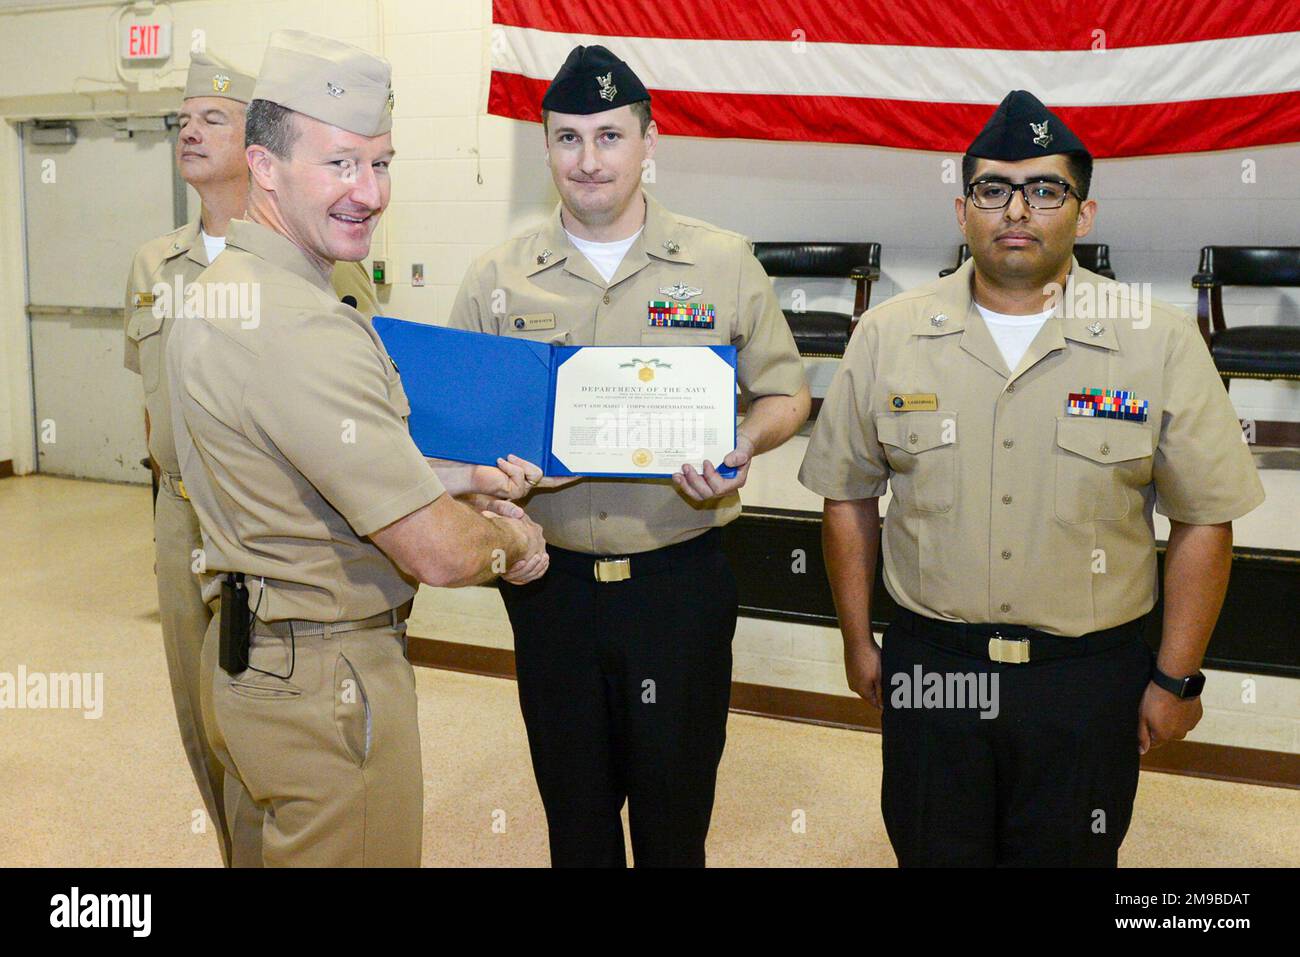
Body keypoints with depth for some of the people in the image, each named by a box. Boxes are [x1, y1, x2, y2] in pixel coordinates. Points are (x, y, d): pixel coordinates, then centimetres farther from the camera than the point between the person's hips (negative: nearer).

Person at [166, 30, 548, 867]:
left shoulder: (221, 287, 8)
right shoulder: (301, 328, -25)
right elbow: (437, 553, -25)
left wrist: (458, 480, 5)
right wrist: (509, 539, -4)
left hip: (249, 662, 10)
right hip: (328, 681, -10)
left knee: (263, 848, 25)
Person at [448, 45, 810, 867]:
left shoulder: (724, 263, 0)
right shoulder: (497, 280, 3)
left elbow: (784, 395, 6)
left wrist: (745, 443, -16)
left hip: (680, 578, -1)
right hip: (551, 578, 2)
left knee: (676, 809, 12)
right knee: (574, 810, 17)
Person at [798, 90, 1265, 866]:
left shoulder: (1162, 343, -6)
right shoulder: (888, 336, -2)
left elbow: (1203, 520, -2)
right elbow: (849, 496, 5)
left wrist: (1178, 678, -1)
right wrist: (858, 641, 7)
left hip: (1091, 679, -1)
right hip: (930, 669, 1)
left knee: (1069, 854, 15)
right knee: (931, 850, 16)